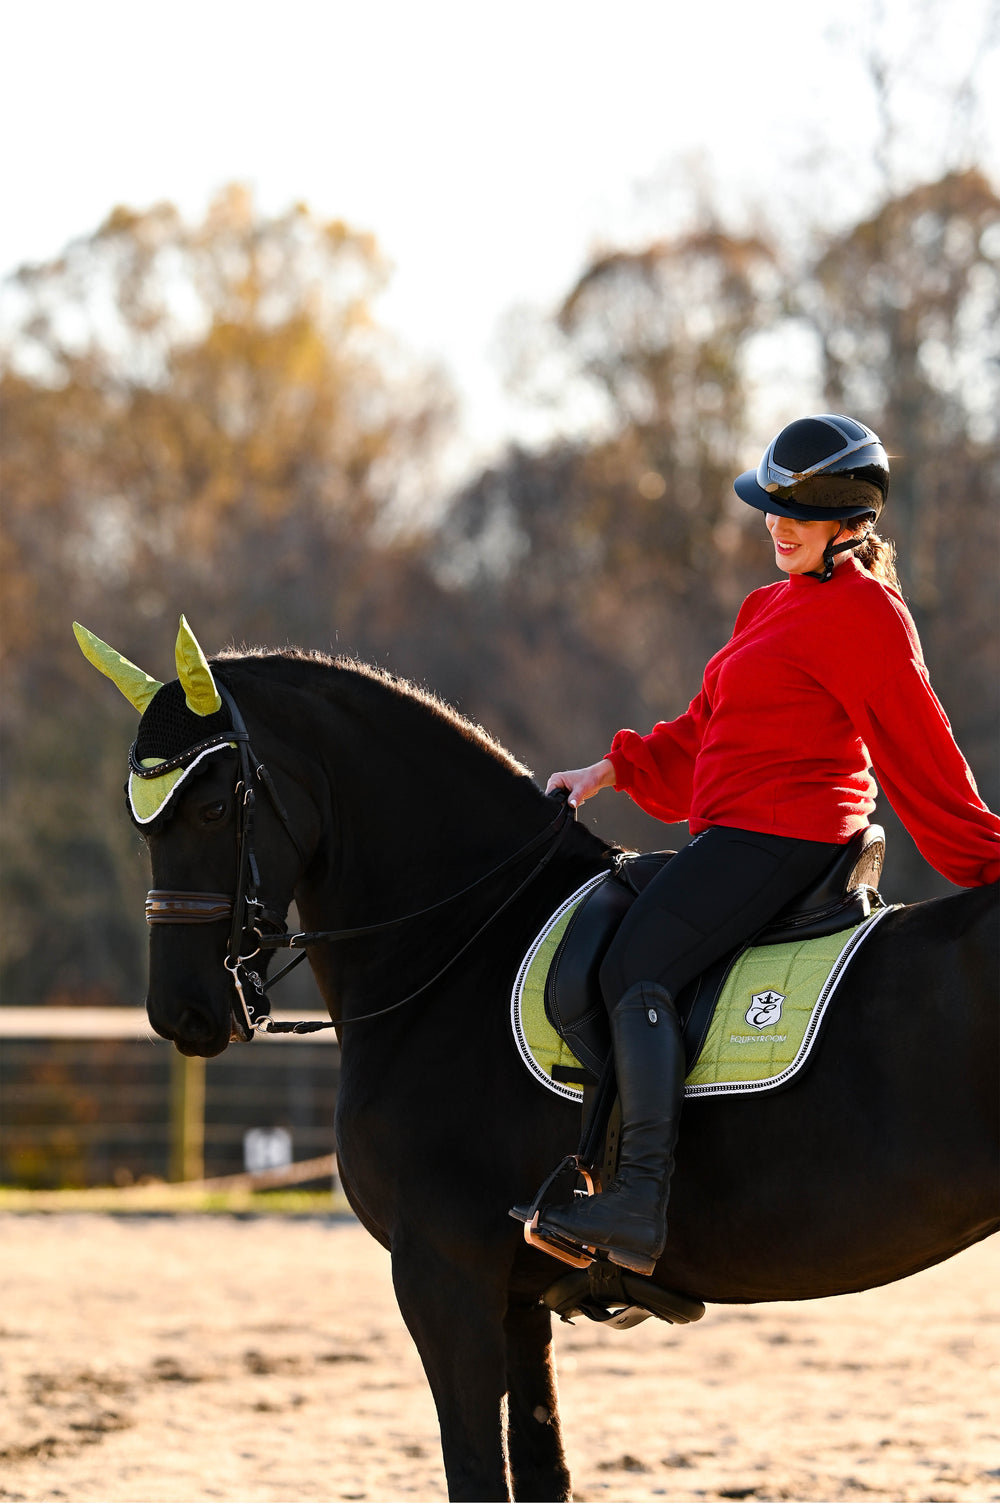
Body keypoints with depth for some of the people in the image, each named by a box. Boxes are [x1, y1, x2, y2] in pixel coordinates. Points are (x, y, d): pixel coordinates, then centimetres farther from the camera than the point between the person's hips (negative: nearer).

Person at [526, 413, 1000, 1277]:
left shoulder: (862, 612, -9)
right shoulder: (782, 605, 22)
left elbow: (920, 759, -8)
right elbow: (704, 734, 27)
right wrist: (615, 771, 15)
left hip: (779, 834, -11)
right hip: (750, 835, 11)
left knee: (637, 971, -21)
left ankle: (641, 1204, -31)